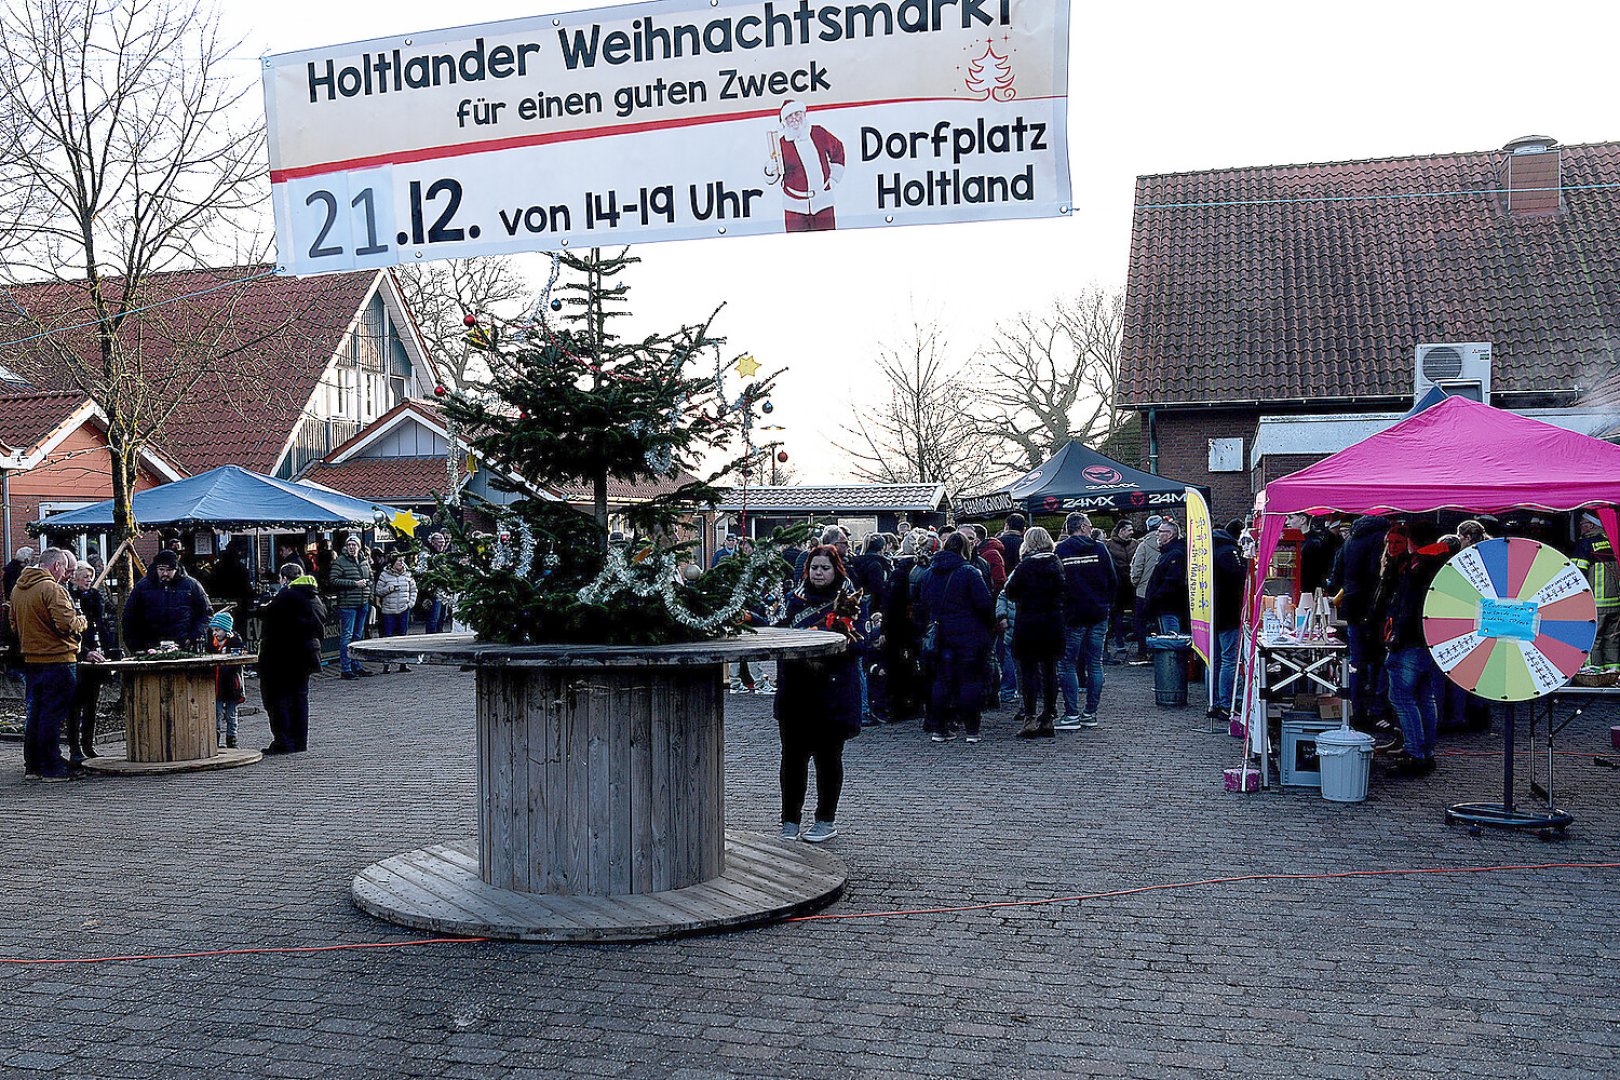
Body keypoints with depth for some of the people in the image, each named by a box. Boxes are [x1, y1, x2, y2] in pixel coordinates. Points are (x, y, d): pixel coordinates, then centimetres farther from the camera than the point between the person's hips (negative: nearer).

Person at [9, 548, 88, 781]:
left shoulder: (18, 589, 12)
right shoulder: (52, 589, -16)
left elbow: (14, 624, 20)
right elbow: (66, 624, -24)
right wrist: (81, 621, -2)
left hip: (32, 660, 9)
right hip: (57, 660, -9)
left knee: (36, 712, 15)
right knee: (53, 714, -4)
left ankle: (32, 765, 21)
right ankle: (53, 768, 0)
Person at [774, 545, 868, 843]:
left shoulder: (851, 602, 2)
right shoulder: (796, 599, 13)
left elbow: (859, 645, -4)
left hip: (833, 691, -3)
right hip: (795, 691, 3)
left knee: (827, 756, 5)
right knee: (792, 755, 3)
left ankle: (826, 820, 18)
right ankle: (790, 822, 12)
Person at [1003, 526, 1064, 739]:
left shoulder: (1025, 566, -10)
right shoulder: (1057, 563, 2)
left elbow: (1010, 592, -10)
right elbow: (1065, 590, 7)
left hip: (1028, 622, -4)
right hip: (1053, 623, 4)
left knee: (1028, 669, 0)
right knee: (1050, 669, 11)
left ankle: (1030, 719, -7)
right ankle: (1048, 719, 15)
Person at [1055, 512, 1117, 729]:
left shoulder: (1060, 551, -4)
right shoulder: (1100, 548, 0)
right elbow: (1113, 581, 3)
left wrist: (1057, 610, 7)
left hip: (1072, 615, -2)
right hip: (1099, 615, 2)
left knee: (1067, 664, 2)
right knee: (1095, 664, 9)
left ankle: (1072, 714, -3)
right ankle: (1091, 713, 11)